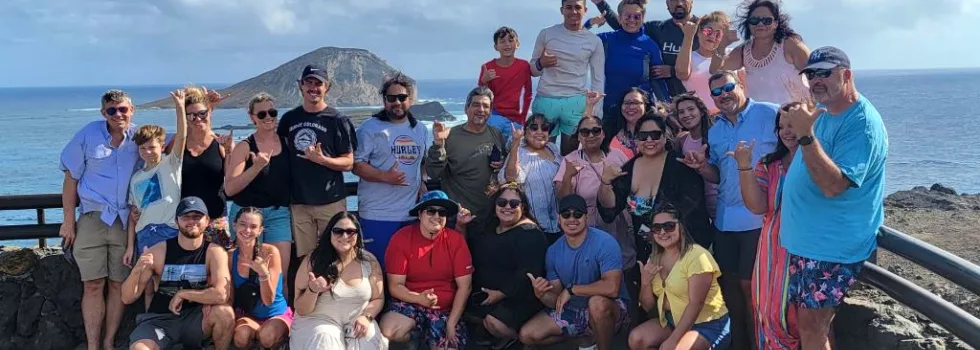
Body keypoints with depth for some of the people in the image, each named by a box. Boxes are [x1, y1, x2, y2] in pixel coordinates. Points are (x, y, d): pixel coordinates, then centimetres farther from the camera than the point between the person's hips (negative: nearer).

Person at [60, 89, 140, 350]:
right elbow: (71, 179, 3)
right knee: (93, 285, -2)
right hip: (93, 218, -1)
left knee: (119, 284, 5)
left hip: (126, 220, 1)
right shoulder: (88, 135, -1)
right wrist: (68, 221, 0)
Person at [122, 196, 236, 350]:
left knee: (225, 313, -30)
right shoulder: (157, 251, -7)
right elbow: (127, 298, -6)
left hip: (195, 318, 1)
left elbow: (222, 294, -24)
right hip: (159, 319, 0)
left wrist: (182, 294, -16)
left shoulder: (215, 252, -9)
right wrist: (136, 271, -24)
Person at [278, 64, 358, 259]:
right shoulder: (289, 118, 9)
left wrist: (321, 159, -20)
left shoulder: (337, 120, -1)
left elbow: (348, 163, -3)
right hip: (298, 202, 3)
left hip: (331, 201, -3)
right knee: (304, 258, 6)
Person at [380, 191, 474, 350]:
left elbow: (465, 286, -5)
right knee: (388, 332, -30)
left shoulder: (456, 240, -5)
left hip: (446, 309, 1)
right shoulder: (401, 238, -8)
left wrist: (451, 324, -13)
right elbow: (395, 286, -9)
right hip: (409, 302, -1)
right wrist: (419, 298, -28)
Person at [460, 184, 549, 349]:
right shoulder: (489, 226, 12)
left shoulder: (530, 233, -14)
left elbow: (528, 273, -23)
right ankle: (489, 332, 16)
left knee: (494, 321, -28)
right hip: (485, 294, 8)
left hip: (518, 298, -8)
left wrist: (502, 293, -23)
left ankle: (512, 336, 6)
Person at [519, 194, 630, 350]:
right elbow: (557, 300, -2)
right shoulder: (553, 251, -3)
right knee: (527, 335, -4)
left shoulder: (604, 242, -21)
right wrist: (542, 294, -26)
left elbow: (611, 288, -33)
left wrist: (571, 290, -23)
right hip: (572, 310, 6)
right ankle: (587, 336, 16)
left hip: (609, 309, -6)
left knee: (597, 302, -40)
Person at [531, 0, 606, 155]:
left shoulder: (594, 41, 5)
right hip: (545, 100, 0)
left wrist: (597, 114, 2)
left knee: (570, 155, 2)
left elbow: (598, 79, 8)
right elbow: (533, 70, 11)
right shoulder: (546, 34, 4)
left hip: (576, 102, 0)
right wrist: (541, 64, -13)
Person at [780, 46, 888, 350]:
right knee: (804, 323, 16)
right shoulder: (821, 113, 10)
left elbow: (833, 185, -29)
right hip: (804, 240, 9)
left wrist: (805, 135, -34)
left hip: (832, 247, -9)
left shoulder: (862, 123, -18)